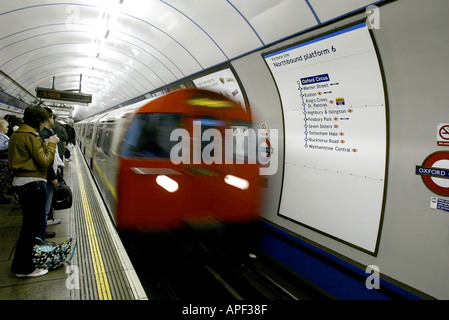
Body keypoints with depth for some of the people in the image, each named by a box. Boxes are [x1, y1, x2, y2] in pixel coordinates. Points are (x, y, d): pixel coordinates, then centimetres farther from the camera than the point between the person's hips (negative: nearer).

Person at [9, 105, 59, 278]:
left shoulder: (16, 135, 14)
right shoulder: (31, 136, -15)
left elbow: (29, 155, 12)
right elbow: (44, 161, -18)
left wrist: (44, 145, 9)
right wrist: (51, 144, -6)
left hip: (19, 182, 10)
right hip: (33, 184, -10)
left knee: (30, 223, 22)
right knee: (33, 225, 0)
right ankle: (25, 268, 10)